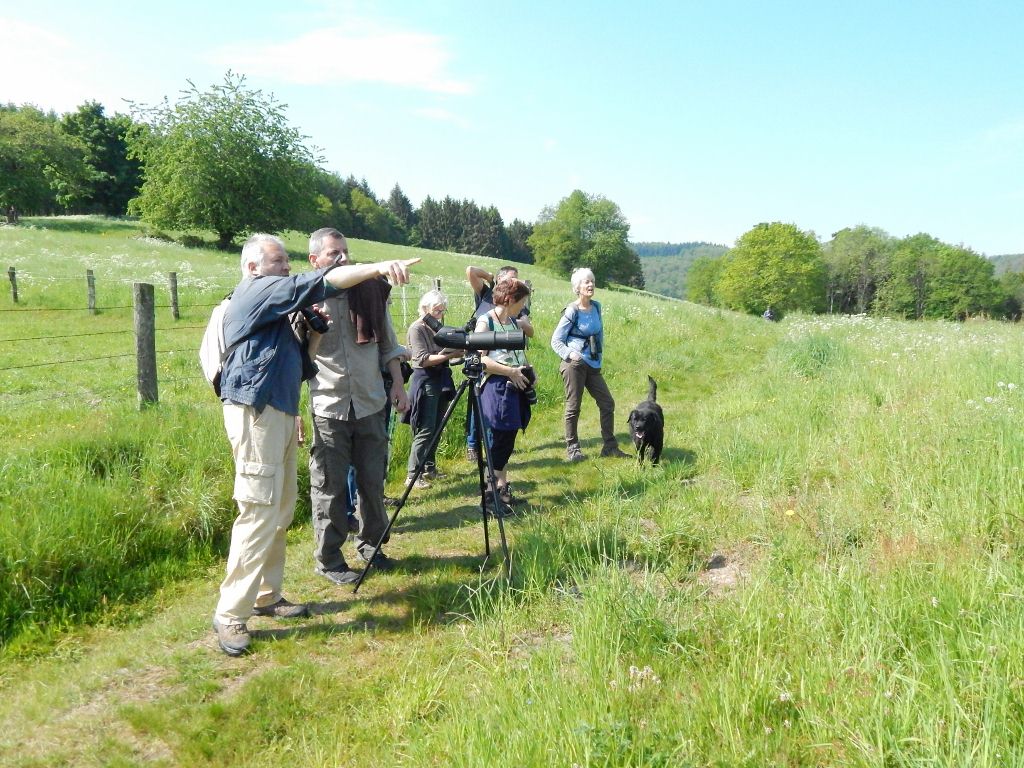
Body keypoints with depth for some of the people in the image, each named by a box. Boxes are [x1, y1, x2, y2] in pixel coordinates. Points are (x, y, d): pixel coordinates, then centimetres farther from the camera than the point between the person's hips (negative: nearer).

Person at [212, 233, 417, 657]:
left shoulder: (273, 308, 23)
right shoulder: (256, 292, -6)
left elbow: (298, 366, 25)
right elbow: (316, 284, -21)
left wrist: (313, 334, 10)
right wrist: (377, 267, -28)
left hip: (280, 412, 10)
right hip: (255, 412, -10)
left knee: (281, 512, 12)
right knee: (259, 512, -11)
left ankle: (266, 596, 23)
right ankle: (230, 615, -4)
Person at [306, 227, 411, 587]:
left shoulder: (371, 290, 6)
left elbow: (388, 344, 12)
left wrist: (398, 384, 7)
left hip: (371, 404, 4)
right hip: (328, 407, -3)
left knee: (373, 480, 13)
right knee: (330, 487, 3)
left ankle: (370, 545, 32)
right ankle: (328, 560, 17)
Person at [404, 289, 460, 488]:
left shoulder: (438, 326, 12)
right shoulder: (417, 328, -11)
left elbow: (447, 351, 15)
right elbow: (423, 359, -18)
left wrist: (460, 350, -5)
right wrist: (450, 355, -24)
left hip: (441, 379, 8)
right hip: (425, 380, -8)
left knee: (436, 429, 11)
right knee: (425, 431, -10)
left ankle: (429, 468, 21)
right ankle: (412, 476, -5)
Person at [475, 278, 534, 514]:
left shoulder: (514, 322, 15)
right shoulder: (485, 321, -8)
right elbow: (479, 358, -16)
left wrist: (527, 371, 5)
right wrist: (510, 371, -18)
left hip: (515, 387, 8)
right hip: (496, 387, -8)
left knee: (506, 442, 11)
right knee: (499, 441, -8)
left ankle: (503, 489, 20)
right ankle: (489, 496, -1)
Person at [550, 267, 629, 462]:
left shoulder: (596, 307, 8)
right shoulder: (572, 311, -8)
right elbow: (556, 340, -6)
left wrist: (599, 352, 15)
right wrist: (569, 354, -20)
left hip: (593, 365, 7)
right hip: (575, 364, -7)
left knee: (607, 403, 6)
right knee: (573, 407, -1)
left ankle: (610, 446, 16)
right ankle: (572, 448, 11)